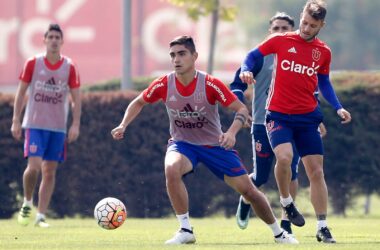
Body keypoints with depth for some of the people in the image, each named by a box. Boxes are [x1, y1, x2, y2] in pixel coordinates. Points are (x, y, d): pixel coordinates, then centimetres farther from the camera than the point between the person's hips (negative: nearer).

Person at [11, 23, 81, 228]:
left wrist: (76, 124, -6)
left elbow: (76, 98, 4)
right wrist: (16, 121, -1)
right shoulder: (33, 63, -2)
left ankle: (41, 216, 8)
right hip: (35, 124, -2)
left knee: (50, 171, 2)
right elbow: (21, 93, 4)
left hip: (58, 127, 2)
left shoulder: (69, 67, 1)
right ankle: (27, 203, 8)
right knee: (34, 165, -16)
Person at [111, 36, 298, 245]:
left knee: (248, 189, -1)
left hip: (214, 145, -1)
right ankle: (185, 230, -23)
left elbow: (242, 109, -18)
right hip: (182, 143, 1)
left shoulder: (210, 84, -21)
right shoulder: (163, 85, -14)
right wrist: (123, 125, -9)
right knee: (172, 169, -35)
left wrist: (231, 132, -35)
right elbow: (139, 102, 6)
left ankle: (278, 233, 24)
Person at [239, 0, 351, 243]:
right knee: (284, 156, -28)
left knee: (316, 171, 1)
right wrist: (246, 70, -16)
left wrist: (338, 108, 6)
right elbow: (254, 55, 6)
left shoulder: (324, 52, 5)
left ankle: (323, 228, 9)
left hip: (308, 117, 3)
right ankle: (286, 202, 0)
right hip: (279, 114, -3)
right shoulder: (281, 41, -3)